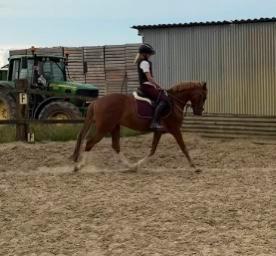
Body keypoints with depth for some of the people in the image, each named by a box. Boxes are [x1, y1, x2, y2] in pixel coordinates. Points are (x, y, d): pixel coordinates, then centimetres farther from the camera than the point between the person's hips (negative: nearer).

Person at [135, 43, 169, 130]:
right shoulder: (145, 63, -12)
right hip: (147, 87, -11)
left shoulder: (141, 62, 19)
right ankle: (155, 122, -34)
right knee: (164, 99, -22)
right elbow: (149, 78, -19)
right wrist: (159, 87, -12)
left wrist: (157, 86, 18)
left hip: (146, 86, 11)